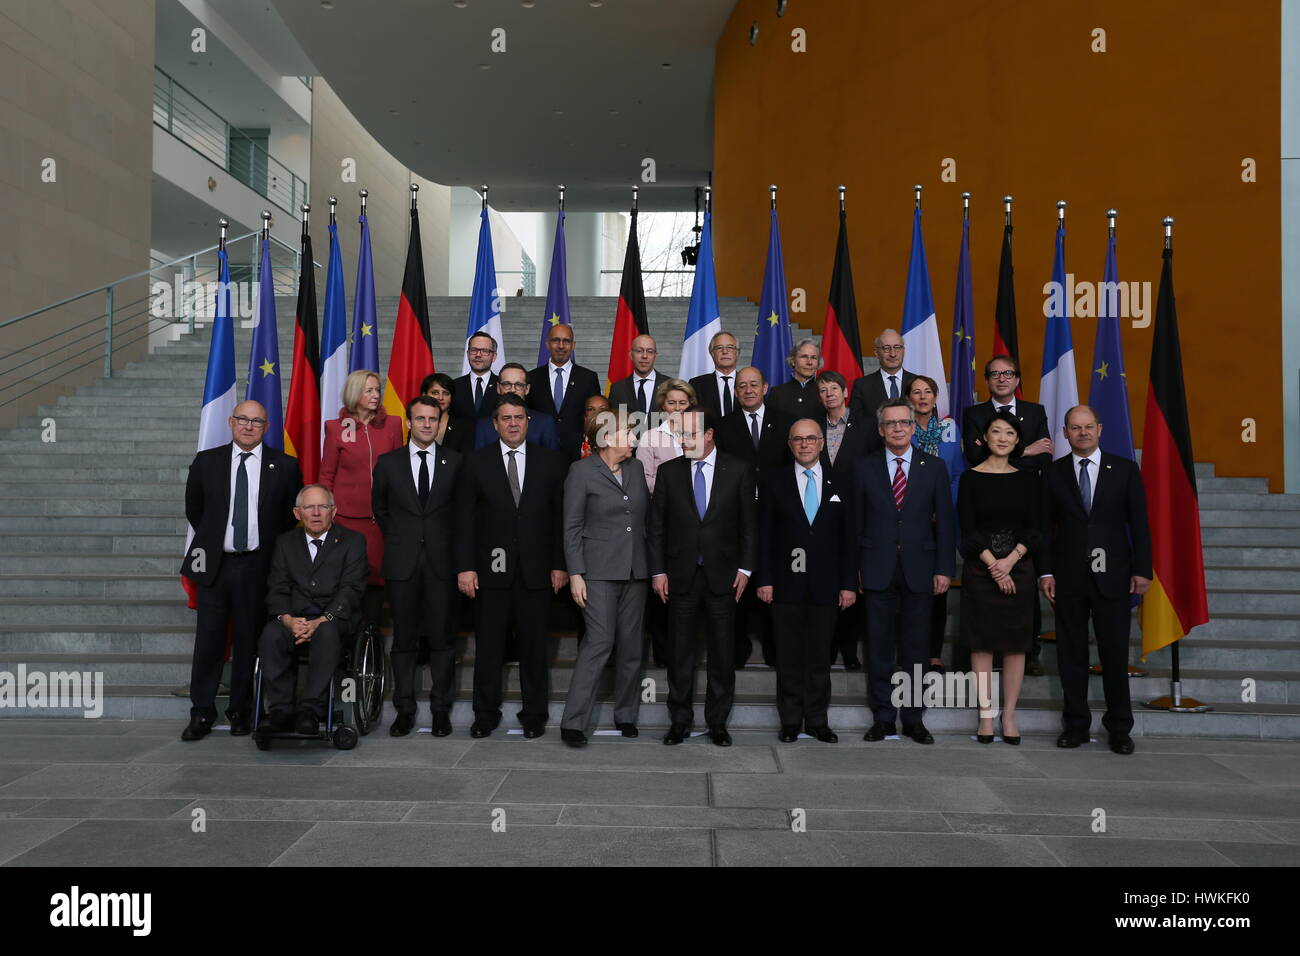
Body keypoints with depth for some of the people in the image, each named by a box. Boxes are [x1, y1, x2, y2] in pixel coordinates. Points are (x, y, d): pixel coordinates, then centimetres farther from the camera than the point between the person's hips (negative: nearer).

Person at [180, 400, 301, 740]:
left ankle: (241, 712, 18)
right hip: (214, 565, 1)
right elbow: (194, 510, 17)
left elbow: (292, 516, 9)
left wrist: (275, 552, 8)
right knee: (208, 640, 2)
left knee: (248, 642, 6)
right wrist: (212, 541, 14)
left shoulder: (284, 466, 2)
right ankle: (202, 713, 13)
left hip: (256, 568, -1)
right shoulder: (206, 461, 5)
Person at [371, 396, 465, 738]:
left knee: (442, 637, 2)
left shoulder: (455, 462, 5)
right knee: (404, 639, 6)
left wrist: (445, 541, 8)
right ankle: (404, 709, 15)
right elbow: (379, 508, 17)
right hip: (402, 562, 1)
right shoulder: (388, 463, 6)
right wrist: (398, 539, 11)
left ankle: (441, 709, 12)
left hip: (441, 561, 0)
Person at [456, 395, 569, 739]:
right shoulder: (477, 462, 5)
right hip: (492, 569, 0)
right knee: (488, 645, 5)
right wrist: (465, 566, -4)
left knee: (534, 645, 6)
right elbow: (466, 518, 3)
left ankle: (534, 715, 19)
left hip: (536, 569, 0)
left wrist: (560, 564, -1)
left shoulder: (551, 461, 6)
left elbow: (561, 516, 4)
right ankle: (485, 714, 18)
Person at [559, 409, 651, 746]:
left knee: (631, 645, 8)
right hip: (599, 570, -5)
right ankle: (572, 722, -6)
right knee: (600, 641, -13)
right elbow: (572, 526, -5)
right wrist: (575, 573, -10)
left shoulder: (636, 468, 11)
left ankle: (626, 715, 21)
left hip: (634, 570, 5)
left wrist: (654, 566, 10)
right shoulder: (582, 470, -3)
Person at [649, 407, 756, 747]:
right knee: (679, 652, 6)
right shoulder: (669, 471, 4)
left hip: (722, 575, -1)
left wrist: (745, 568, -2)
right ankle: (679, 720, 18)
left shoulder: (738, 471, 1)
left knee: (723, 652, 6)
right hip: (681, 575, 1)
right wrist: (658, 571, 0)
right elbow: (657, 526, 5)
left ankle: (717, 721, 19)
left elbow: (748, 525, 4)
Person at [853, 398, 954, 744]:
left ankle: (914, 718, 17)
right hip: (878, 570, 0)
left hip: (919, 569, 0)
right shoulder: (865, 468, 5)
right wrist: (855, 568, 0)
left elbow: (944, 521, 5)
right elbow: (856, 522, 5)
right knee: (879, 647, 4)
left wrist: (944, 568, -2)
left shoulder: (934, 467, 6)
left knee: (915, 648, 6)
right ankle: (882, 718, 14)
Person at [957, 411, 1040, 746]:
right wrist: (993, 565, -12)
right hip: (979, 568, -2)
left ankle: (1009, 715, 12)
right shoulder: (971, 478, 1)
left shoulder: (1027, 478, 8)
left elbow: (1034, 527, 3)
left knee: (1016, 643, 3)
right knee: (982, 642, 0)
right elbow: (968, 528, -4)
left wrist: (1010, 560, -12)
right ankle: (986, 715, 7)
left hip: (1018, 566, 2)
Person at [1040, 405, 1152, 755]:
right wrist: (1045, 572, -1)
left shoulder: (1124, 469, 4)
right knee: (1071, 654, 7)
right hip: (1068, 578, 1)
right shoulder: (1054, 472, 5)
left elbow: (1139, 523, 4)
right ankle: (1075, 724, 17)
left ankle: (1119, 727, 16)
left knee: (1115, 654, 3)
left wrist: (1142, 570, -2)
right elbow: (1045, 526, 4)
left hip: (1112, 577, -1)